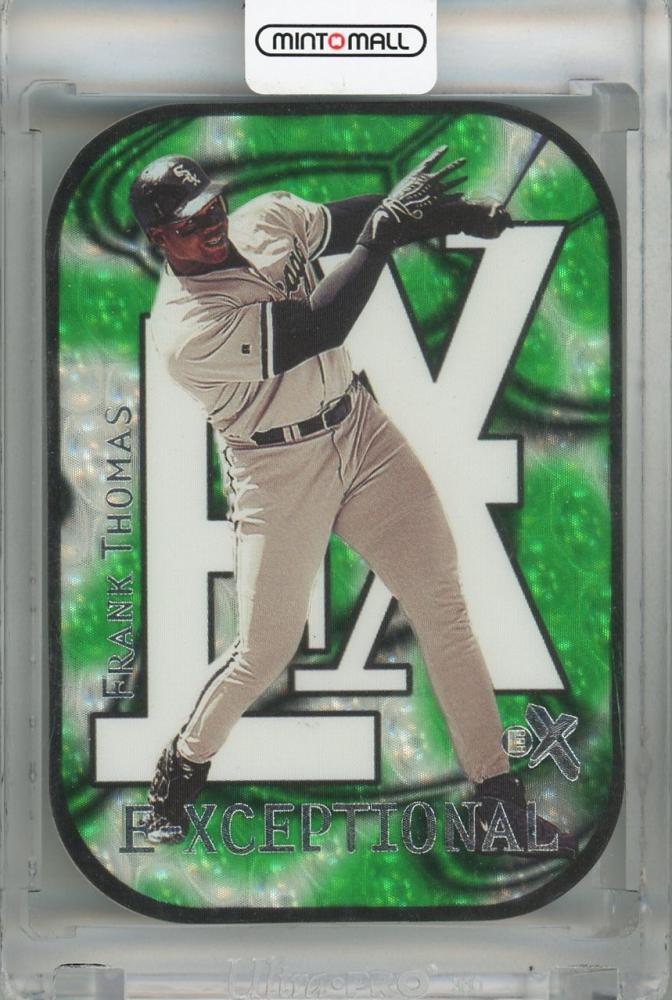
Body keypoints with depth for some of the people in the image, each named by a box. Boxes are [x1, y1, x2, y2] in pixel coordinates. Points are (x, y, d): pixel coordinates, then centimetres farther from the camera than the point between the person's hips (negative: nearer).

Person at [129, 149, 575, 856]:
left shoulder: (269, 217, -2)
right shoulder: (183, 327, -23)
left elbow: (355, 221, 10)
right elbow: (316, 329, -27)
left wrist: (454, 212, -9)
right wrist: (383, 231, -25)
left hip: (361, 431, 6)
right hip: (277, 475, -6)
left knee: (444, 608, 0)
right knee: (264, 652, -1)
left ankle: (497, 798, 7)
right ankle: (181, 767, 28)